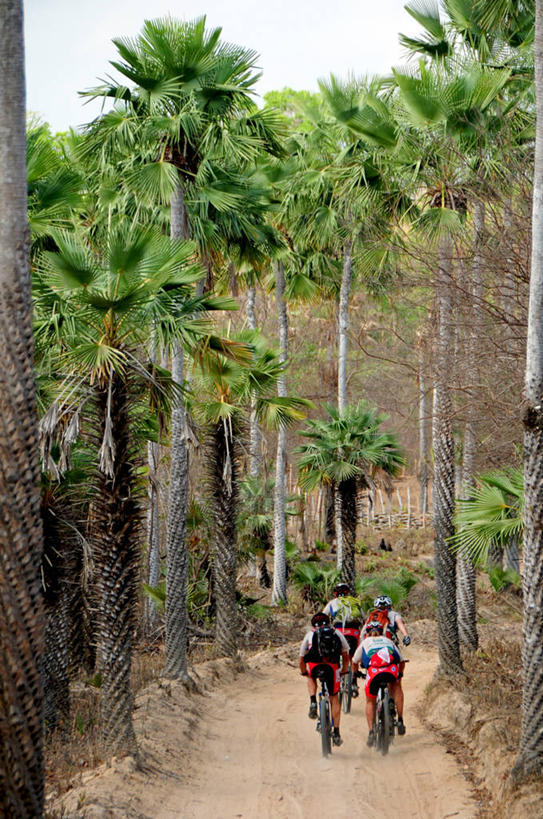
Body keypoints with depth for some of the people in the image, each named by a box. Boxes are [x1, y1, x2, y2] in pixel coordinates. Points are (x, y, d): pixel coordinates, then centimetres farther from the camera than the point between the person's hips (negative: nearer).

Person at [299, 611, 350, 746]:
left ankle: (313, 702, 11)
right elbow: (345, 655, 35)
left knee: (311, 679, 37)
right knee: (334, 698, 15)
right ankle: (336, 733, 10)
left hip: (313, 664, 0)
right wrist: (344, 670, 52)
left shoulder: (309, 634, 32)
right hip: (332, 664, 0)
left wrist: (304, 672, 53)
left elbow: (301, 660, 35)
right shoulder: (336, 633, 32)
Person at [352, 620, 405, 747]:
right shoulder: (388, 641, 35)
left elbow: (354, 663, 36)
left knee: (370, 701, 20)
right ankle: (400, 720, 23)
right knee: (397, 688, 33)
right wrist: (399, 674, 57)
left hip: (373, 671, -1)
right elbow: (402, 662, 37)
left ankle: (371, 731, 7)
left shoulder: (365, 642, 32)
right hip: (392, 670, 1)